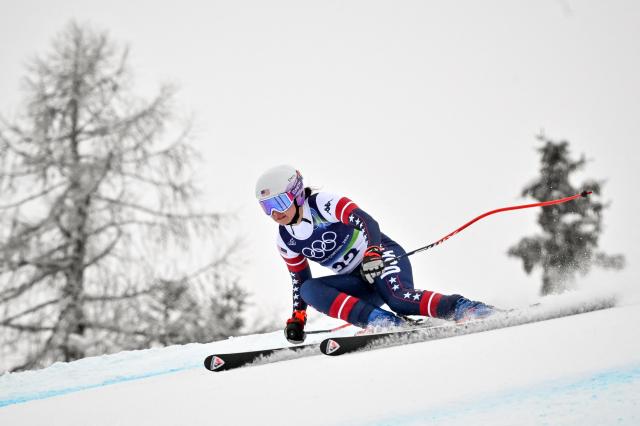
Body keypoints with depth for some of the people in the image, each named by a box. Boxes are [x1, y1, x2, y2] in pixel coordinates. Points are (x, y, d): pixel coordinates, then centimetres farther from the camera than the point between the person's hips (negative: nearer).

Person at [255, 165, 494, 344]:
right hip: (360, 282, 7)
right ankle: (379, 321, -32)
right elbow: (300, 279, 17)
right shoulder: (285, 242, 3)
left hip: (382, 255, -7)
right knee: (308, 290, -20)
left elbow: (366, 222, -29)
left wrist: (372, 253, -45)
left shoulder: (324, 204, -16)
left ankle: (461, 308, -28)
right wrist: (297, 317, 11)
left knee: (398, 298, -37)